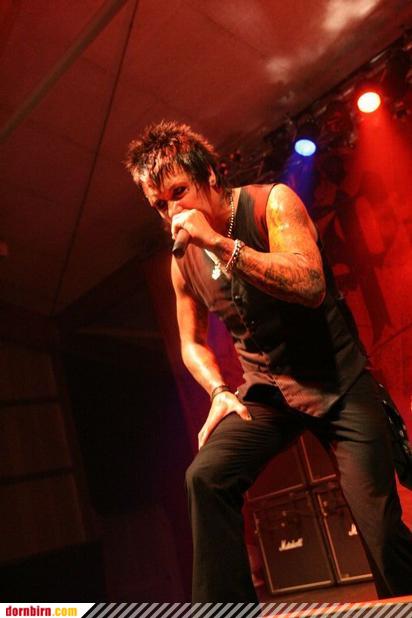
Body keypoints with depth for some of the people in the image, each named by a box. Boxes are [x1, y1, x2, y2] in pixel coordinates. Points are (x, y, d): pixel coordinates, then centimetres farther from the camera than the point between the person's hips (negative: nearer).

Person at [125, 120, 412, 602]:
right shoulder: (184, 262, 4)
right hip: (265, 389, 4)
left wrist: (219, 242, -28)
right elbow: (193, 342, 15)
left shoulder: (271, 202, -9)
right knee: (206, 475, -19)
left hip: (337, 379, -3)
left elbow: (310, 284, -25)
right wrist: (219, 391, -4)